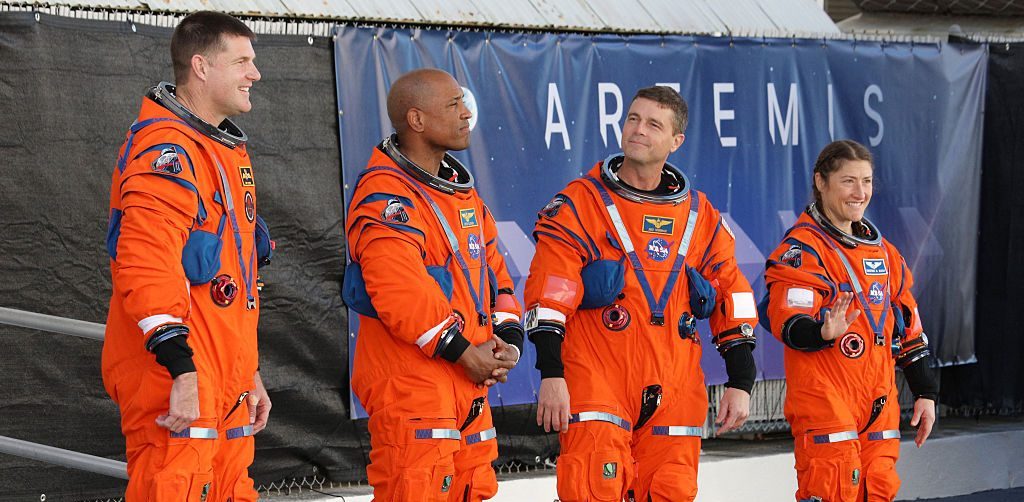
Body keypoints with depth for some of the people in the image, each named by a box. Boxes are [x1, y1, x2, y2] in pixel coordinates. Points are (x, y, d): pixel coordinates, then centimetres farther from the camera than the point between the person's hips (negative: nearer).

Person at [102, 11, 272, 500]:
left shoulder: (226, 149, 21)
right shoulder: (166, 148, -13)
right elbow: (146, 266, -23)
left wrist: (248, 372, 24)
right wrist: (181, 369, -26)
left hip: (226, 386, 10)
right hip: (179, 385, -10)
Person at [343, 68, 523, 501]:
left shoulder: (461, 190, 17)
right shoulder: (385, 194, -14)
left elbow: (492, 266, 21)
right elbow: (400, 290, -24)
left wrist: (507, 337, 4)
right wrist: (465, 352, -18)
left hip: (470, 385, 9)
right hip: (409, 384, -9)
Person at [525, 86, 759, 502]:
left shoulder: (702, 217, 12)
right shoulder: (580, 204, 0)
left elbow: (732, 296, 14)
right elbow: (549, 292, -7)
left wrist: (741, 382, 8)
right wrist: (551, 373, -16)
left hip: (674, 396, 4)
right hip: (596, 386, -4)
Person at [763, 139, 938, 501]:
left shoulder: (883, 251, 17)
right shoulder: (803, 248, -7)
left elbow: (907, 326, 21)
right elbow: (787, 321, -18)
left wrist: (924, 392, 18)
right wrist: (824, 333, -39)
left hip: (879, 406, 7)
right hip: (823, 404, -7)